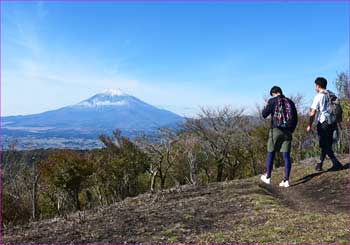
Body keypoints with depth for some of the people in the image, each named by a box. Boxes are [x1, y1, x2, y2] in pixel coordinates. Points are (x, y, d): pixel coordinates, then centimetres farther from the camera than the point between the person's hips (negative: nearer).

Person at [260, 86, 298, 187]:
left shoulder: (272, 101, -2)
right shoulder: (290, 102, 11)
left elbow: (264, 114, -2)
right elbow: (295, 119, 12)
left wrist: (266, 106, 16)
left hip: (275, 130, -3)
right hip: (287, 132, 4)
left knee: (271, 153, 9)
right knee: (286, 155, 3)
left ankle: (268, 177, 18)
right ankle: (286, 180, 1)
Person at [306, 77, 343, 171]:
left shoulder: (318, 96, -9)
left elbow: (313, 112, -13)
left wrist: (310, 125, -8)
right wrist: (336, 123, 20)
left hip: (323, 123, -7)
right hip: (332, 123, 7)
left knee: (325, 145, 0)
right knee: (327, 144, 14)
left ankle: (336, 164, -7)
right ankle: (320, 164, 24)